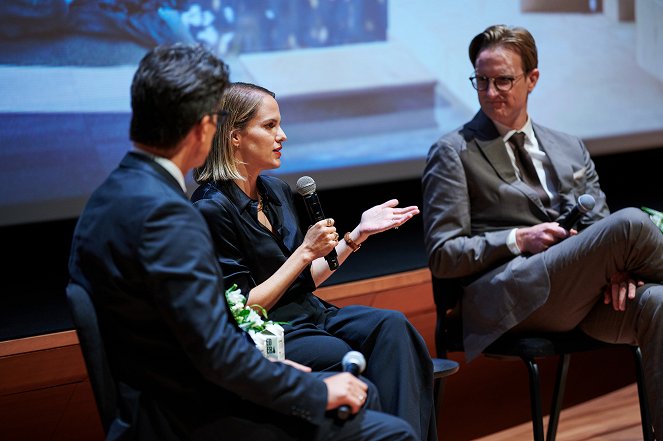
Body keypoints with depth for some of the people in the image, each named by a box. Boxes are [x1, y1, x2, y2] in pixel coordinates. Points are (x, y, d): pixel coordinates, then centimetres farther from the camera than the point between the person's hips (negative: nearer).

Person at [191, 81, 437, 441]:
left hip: (309, 314, 7)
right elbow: (242, 310, -14)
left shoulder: (276, 191, 12)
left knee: (392, 325, -20)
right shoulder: (211, 209, -14)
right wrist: (306, 250, -14)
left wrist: (358, 233, 8)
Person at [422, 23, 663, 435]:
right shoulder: (454, 153, 8)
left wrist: (615, 268, -6)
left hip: (582, 295, 5)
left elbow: (599, 227, 18)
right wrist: (519, 240, -11)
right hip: (512, 301, -5)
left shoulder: (571, 149, 23)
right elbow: (442, 256, 2)